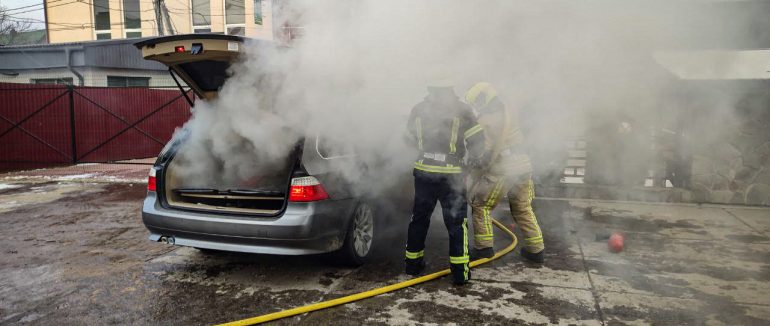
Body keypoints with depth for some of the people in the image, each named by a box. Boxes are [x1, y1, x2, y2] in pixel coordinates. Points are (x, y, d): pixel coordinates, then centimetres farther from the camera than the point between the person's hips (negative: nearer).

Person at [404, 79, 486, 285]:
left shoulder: (418, 110, 4)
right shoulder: (461, 110, -6)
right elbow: (477, 141, -5)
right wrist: (473, 156, 15)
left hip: (423, 172, 4)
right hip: (450, 175, -3)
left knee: (419, 218, 16)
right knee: (456, 222, 6)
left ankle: (413, 264, 26)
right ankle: (460, 272, 7)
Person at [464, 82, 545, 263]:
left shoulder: (485, 121, -10)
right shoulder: (510, 114, 14)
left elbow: (483, 155, -13)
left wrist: (474, 183, -3)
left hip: (501, 172, -7)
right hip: (523, 166, 8)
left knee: (480, 206, 8)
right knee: (523, 209, 18)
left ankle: (484, 247, 8)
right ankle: (536, 249, 22)